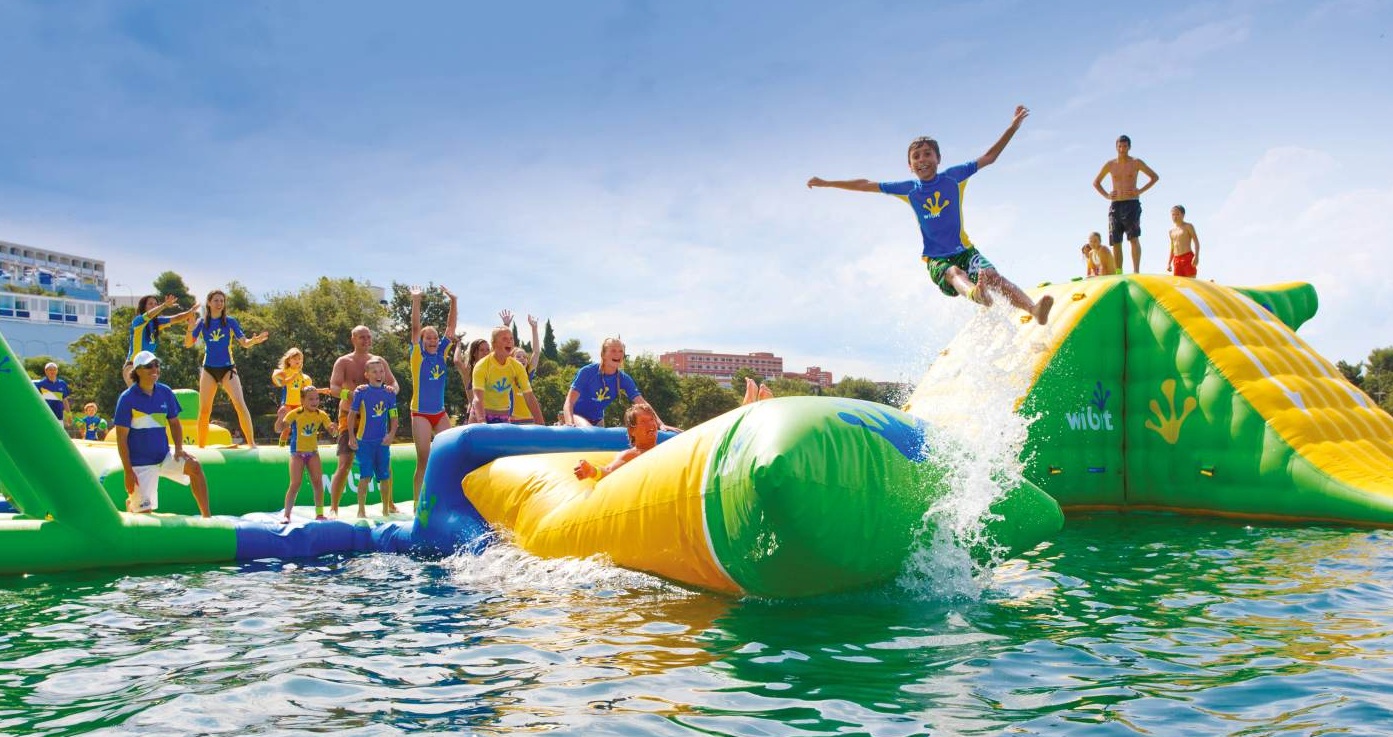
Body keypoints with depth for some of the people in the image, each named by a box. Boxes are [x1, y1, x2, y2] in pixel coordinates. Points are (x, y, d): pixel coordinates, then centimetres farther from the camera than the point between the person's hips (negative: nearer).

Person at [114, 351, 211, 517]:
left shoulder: (165, 392, 3)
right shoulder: (127, 398, -10)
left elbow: (174, 423, 13)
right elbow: (121, 438, -11)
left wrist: (179, 449, -6)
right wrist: (128, 471, -15)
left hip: (164, 456, 4)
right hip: (140, 464, -4)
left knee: (194, 466, -23)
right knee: (145, 511, -5)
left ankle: (206, 517, -19)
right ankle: (131, 503, 34)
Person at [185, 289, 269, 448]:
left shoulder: (230, 321, 0)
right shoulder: (202, 322, 4)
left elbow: (244, 343, -3)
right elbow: (188, 344, 2)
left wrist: (254, 340, -25)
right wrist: (191, 328, -15)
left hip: (227, 368, -2)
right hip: (208, 369, 2)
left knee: (240, 404, -18)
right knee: (204, 410, 1)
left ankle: (251, 443, -16)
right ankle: (201, 446, 14)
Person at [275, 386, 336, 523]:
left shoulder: (321, 415, -2)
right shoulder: (295, 414, -12)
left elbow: (332, 432, 0)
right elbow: (279, 429, -13)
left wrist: (333, 428, -23)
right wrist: (280, 417, -32)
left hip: (313, 452, 3)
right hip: (297, 452, -3)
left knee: (318, 483, -2)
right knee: (295, 485, -7)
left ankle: (319, 513, 7)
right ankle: (287, 515, 2)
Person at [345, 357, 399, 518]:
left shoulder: (389, 393, 3)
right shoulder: (361, 392, -4)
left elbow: (393, 417, 6)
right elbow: (352, 414, -1)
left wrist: (391, 434, -9)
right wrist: (351, 437, -4)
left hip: (383, 441, 3)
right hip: (364, 440, -3)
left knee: (385, 476, 8)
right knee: (365, 475, -3)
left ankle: (386, 509, 19)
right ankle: (361, 510, 5)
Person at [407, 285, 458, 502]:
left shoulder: (442, 352, 5)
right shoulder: (418, 354, -4)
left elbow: (451, 326, 1)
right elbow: (415, 327, -16)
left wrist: (453, 301, -8)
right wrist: (416, 300, -26)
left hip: (440, 413, 4)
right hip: (421, 413, -4)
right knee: (423, 460, -4)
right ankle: (417, 504, 3)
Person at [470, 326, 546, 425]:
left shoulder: (517, 367, -10)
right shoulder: (482, 366, -21)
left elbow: (530, 398, -11)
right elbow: (478, 398, -33)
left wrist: (542, 426, -20)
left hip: (504, 416, 4)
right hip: (482, 415, -3)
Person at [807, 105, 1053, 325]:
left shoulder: (953, 177, 5)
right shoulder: (909, 189, 7)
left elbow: (989, 157, 8)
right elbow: (866, 185, 13)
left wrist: (1013, 127, -1)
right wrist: (826, 183, 16)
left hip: (965, 250, 2)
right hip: (936, 259, -2)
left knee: (992, 275, -27)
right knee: (954, 273, -36)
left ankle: (1034, 309, -46)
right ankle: (975, 294, -71)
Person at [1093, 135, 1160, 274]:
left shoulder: (1136, 163, 4)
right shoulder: (1110, 164, 11)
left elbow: (1155, 177, 9)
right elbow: (1096, 182, 21)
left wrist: (1140, 191, -3)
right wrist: (1106, 195, 5)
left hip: (1132, 204, -3)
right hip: (1115, 205, 3)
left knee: (1134, 238, -14)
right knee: (1115, 242, 1)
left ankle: (1136, 271, -18)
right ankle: (1119, 273, 5)